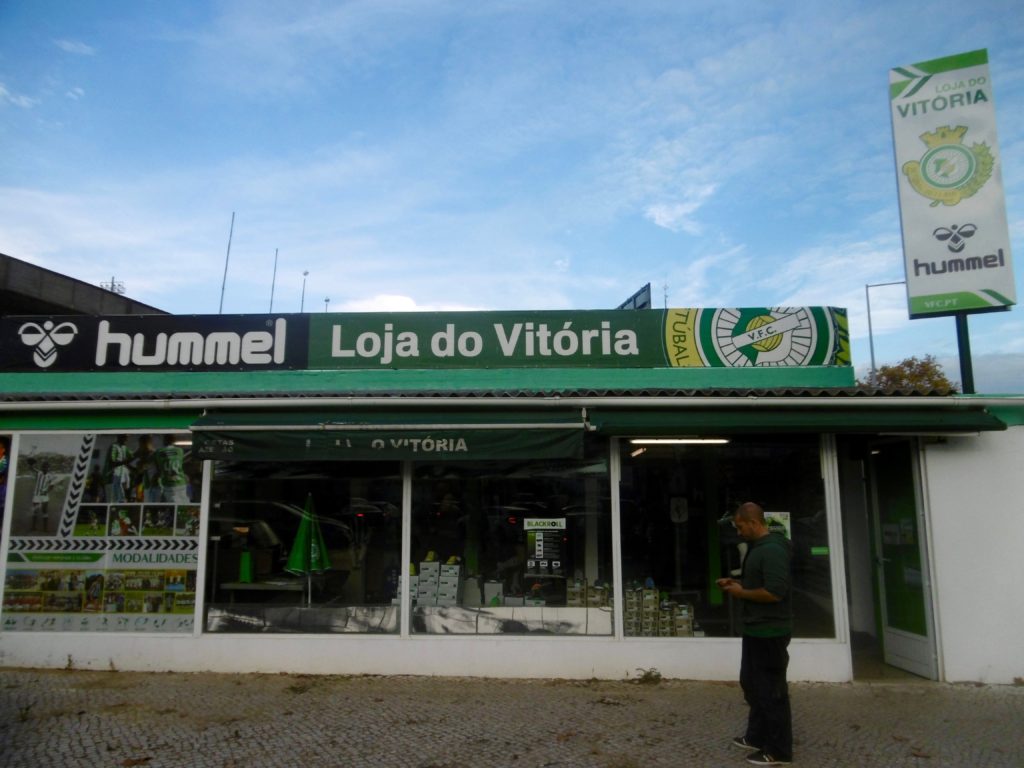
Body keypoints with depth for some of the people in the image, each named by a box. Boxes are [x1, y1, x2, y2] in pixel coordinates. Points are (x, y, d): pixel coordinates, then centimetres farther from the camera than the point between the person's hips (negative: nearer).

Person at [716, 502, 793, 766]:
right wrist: (737, 583, 8)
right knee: (752, 684, 21)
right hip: (756, 630, 11)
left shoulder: (772, 550, -22)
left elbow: (775, 591, -29)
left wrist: (742, 593, -18)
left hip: (770, 632, -11)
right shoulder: (756, 547, 11)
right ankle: (756, 737, 35)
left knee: (771, 690, 1)